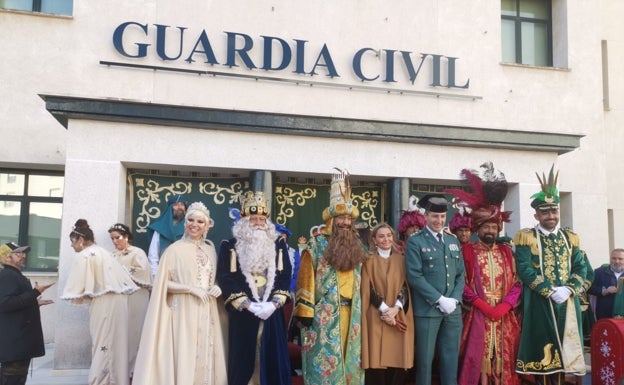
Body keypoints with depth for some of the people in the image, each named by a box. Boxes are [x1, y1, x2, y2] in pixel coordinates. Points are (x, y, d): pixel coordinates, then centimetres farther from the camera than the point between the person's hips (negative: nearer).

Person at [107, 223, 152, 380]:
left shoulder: (137, 253, 0)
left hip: (134, 298, -4)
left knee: (132, 332, 0)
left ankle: (132, 369, 9)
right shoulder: (113, 255, 14)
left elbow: (142, 272, -13)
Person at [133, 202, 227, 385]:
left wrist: (216, 288, -2)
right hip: (184, 313, -5)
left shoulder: (210, 250, 9)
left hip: (207, 314, 5)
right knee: (183, 357, -4)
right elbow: (163, 284, -8)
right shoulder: (175, 249, -8)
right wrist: (191, 289, -17)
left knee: (205, 357, 8)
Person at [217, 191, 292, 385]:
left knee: (272, 358, 5)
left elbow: (285, 276, 3)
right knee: (243, 360, 2)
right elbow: (226, 279, -6)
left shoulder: (278, 244, 9)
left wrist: (274, 303, -11)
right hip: (242, 314, -2)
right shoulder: (230, 246, 2)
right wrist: (248, 305, -14)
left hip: (272, 313, 2)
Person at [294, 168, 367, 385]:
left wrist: (362, 307, 15)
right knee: (325, 360, 0)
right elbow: (307, 278, -9)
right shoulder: (316, 244, -6)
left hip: (352, 312, 5)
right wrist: (306, 310, -14)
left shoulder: (357, 244, 11)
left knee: (350, 360, 12)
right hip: (325, 312, -5)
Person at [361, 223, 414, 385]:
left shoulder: (401, 259, 10)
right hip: (376, 317, -3)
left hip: (399, 316, 3)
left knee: (398, 359, 0)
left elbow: (405, 286, 3)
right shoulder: (369, 260, 2)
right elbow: (368, 289, -5)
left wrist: (395, 308, -12)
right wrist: (385, 309, -14)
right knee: (377, 359, -5)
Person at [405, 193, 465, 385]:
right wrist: (439, 300, -14)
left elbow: (460, 275, 12)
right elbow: (415, 276, -11)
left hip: (453, 310, 5)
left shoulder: (454, 241, 13)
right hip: (427, 310, -4)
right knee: (425, 360, 4)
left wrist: (454, 299, -4)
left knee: (451, 359, 10)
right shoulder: (415, 242, -3)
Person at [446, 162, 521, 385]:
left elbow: (517, 283, 7)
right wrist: (483, 305, -13)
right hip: (477, 316, -3)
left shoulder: (506, 252, 12)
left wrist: (503, 306, -8)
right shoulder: (467, 251, 1)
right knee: (477, 360, -4)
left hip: (505, 316, 4)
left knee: (504, 360, 5)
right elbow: (462, 284, -5)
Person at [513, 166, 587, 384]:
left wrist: (568, 289, -11)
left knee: (564, 345, 9)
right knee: (542, 346, -1)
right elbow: (524, 270, -12)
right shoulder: (526, 237, -3)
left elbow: (580, 269, 7)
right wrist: (550, 291, -17)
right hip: (539, 303, -4)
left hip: (567, 302, 5)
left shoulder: (570, 238, 12)